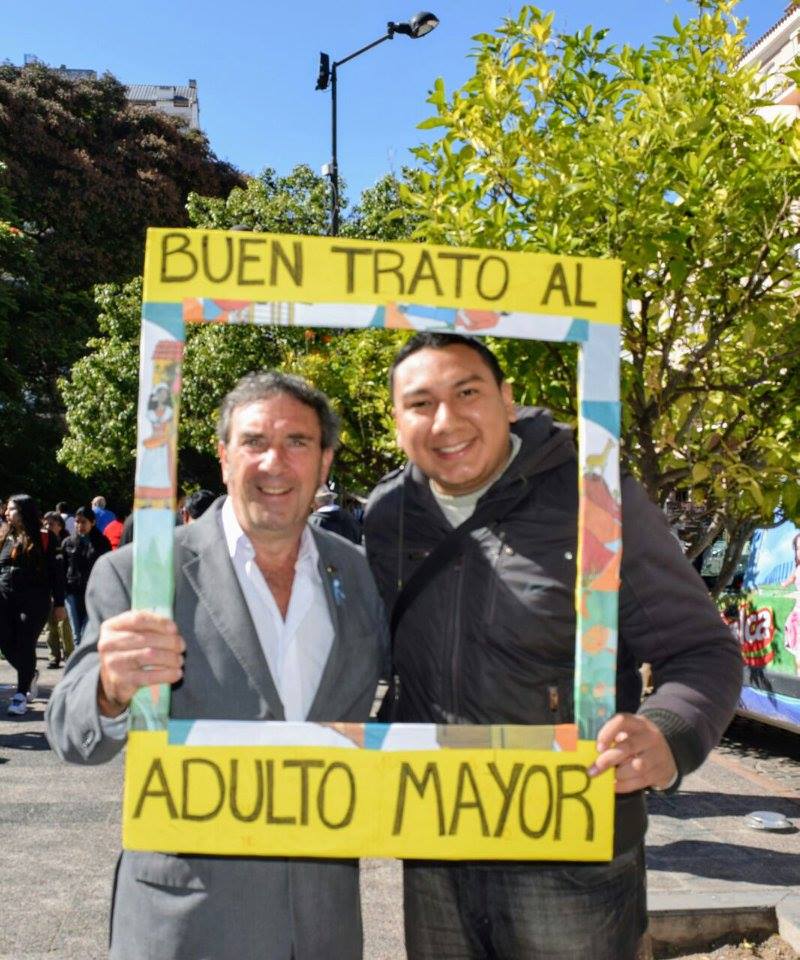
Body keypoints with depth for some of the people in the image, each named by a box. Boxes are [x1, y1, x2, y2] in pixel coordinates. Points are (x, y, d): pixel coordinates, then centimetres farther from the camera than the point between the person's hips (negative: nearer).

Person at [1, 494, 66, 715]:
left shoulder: (43, 539, -3)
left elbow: (54, 572, -2)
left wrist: (59, 603, -4)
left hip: (34, 600, -5)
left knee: (25, 646, -2)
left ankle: (21, 695, 9)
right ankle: (30, 675, 31)